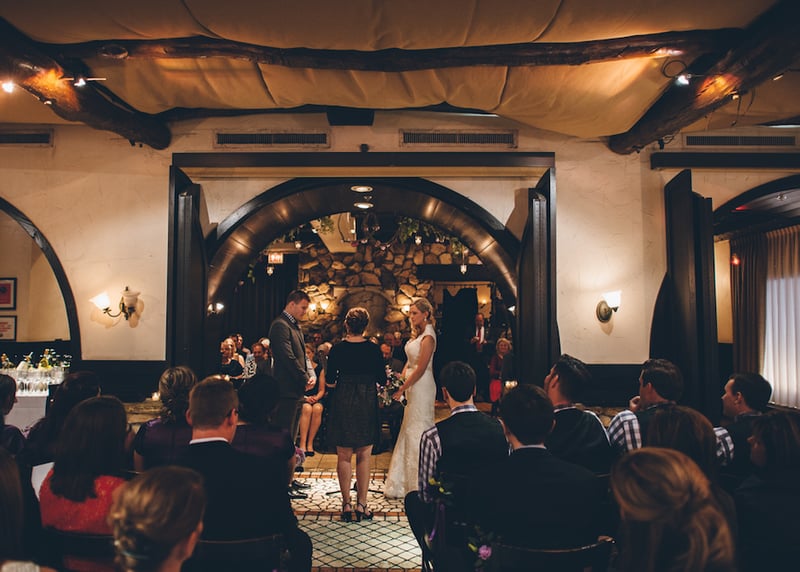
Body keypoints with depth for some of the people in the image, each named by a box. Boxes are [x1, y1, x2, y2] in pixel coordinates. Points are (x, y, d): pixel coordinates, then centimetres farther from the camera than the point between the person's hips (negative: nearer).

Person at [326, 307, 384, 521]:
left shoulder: (337, 349, -5)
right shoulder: (373, 349, -6)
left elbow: (330, 379, -2)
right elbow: (382, 379, -1)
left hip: (342, 404, 0)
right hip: (367, 404, 0)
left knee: (344, 457, 8)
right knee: (364, 456, 7)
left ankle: (347, 505, 11)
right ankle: (361, 505, 9)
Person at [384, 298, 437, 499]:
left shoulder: (428, 336, -15)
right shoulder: (417, 333, 13)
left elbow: (420, 369, -18)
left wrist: (402, 389, -15)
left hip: (422, 387, -9)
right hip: (412, 385, 9)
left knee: (417, 430, -2)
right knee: (409, 429, 13)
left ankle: (420, 484, 10)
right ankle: (405, 482, 23)